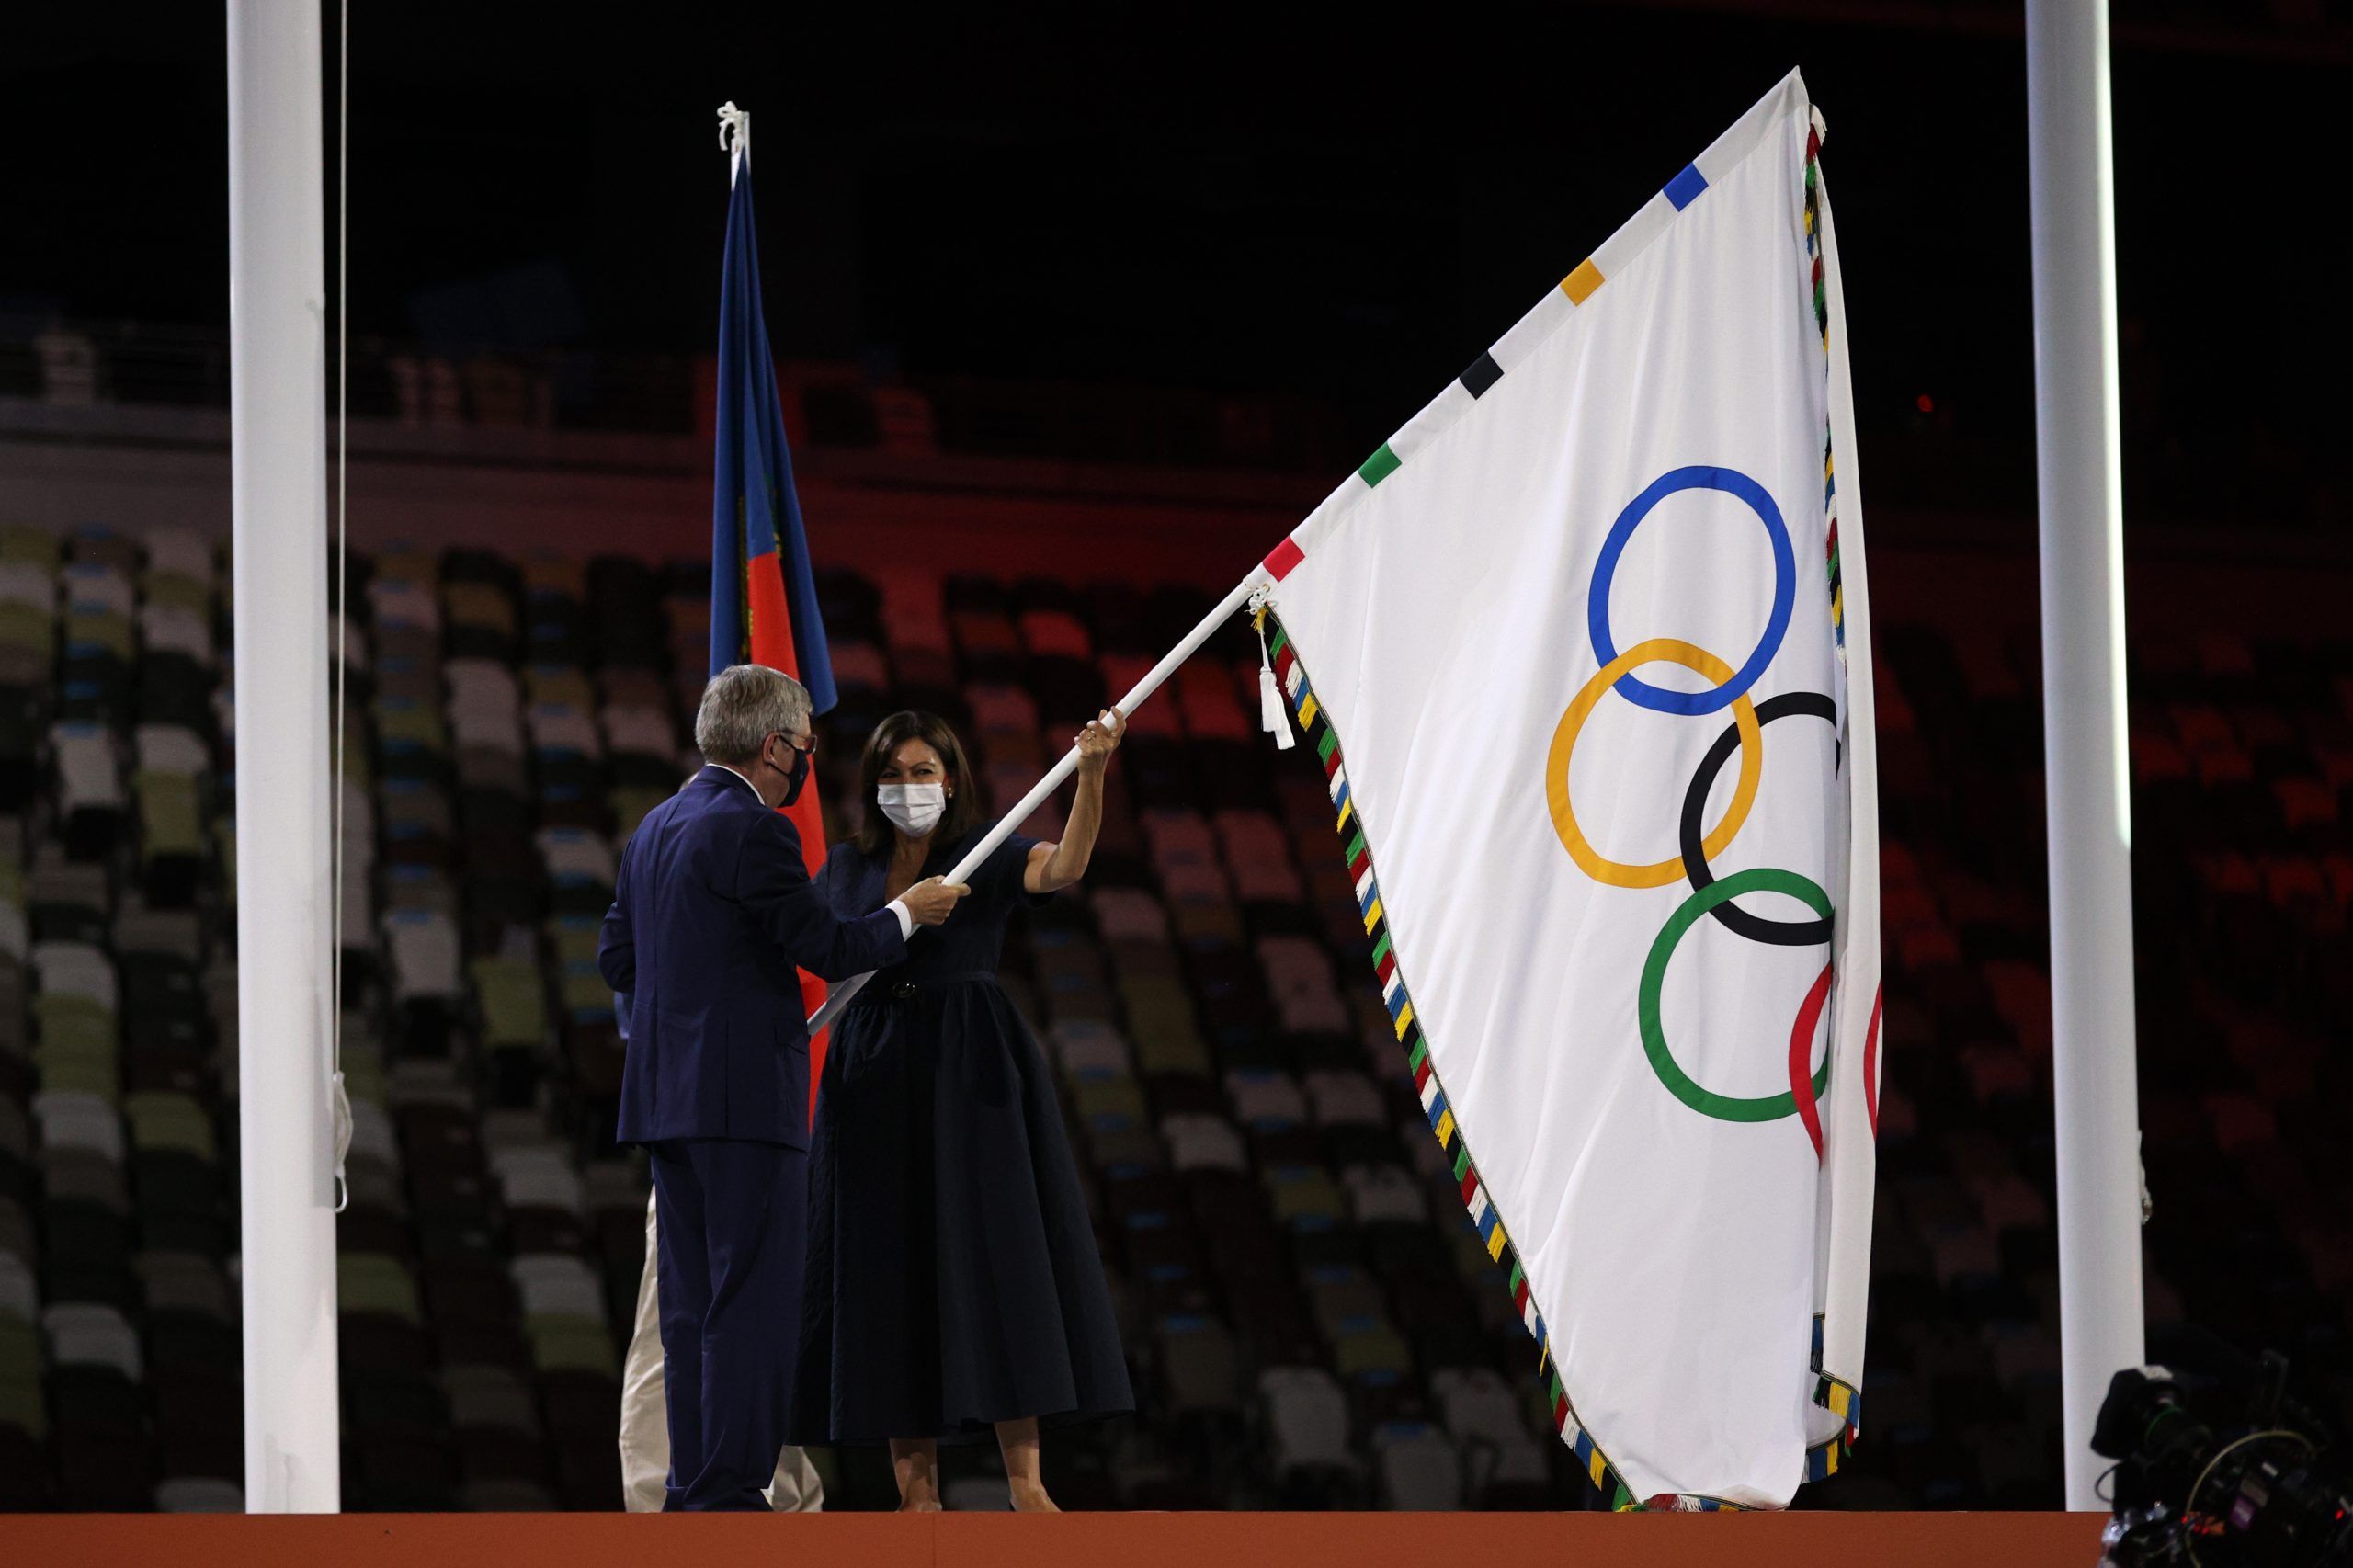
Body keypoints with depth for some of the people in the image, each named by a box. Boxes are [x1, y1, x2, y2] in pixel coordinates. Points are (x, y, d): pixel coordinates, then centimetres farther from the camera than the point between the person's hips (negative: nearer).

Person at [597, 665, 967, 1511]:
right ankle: (728, 1488, -10)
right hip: (746, 1095, -9)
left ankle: (691, 1487, 10)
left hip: (667, 1093, 9)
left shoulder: (657, 827, 14)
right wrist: (907, 913, 4)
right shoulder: (752, 831, -13)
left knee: (692, 1301, 10)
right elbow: (828, 946, -12)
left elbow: (616, 954, 19)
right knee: (753, 1300, -7)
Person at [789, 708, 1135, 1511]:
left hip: (969, 1075, -3)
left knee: (993, 1259, -8)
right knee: (891, 1275, 1)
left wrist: (1091, 774, -31)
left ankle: (1025, 1481, -10)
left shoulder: (987, 857, 2)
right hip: (876, 1079, 3)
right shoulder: (847, 867, 11)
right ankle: (917, 1489, 3)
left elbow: (1064, 867, -17)